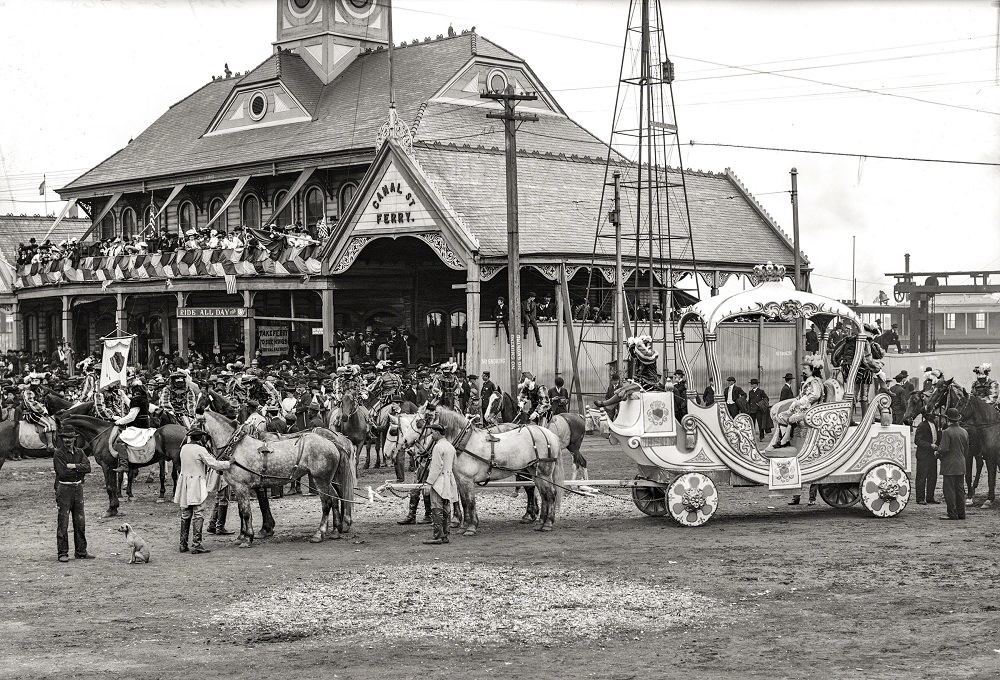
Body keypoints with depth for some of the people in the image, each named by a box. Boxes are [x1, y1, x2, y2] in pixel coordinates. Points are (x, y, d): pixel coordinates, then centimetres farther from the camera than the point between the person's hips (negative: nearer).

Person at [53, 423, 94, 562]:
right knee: (63, 523, -4)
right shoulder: (58, 454, -6)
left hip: (78, 488, 5)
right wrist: (78, 470, -8)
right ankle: (62, 553, 0)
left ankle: (81, 552, 16)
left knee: (80, 522, 9)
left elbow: (87, 467, -4)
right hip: (64, 489, -5)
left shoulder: (79, 452, 10)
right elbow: (62, 472, -17)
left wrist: (73, 466, -16)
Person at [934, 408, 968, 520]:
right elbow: (966, 449, 14)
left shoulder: (947, 432, -15)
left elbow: (944, 449, -20)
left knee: (949, 489, -2)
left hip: (949, 465, -7)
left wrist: (937, 454, 1)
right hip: (961, 465, 7)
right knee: (960, 489, 12)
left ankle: (952, 514, -2)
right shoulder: (964, 432, 8)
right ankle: (961, 513, 15)